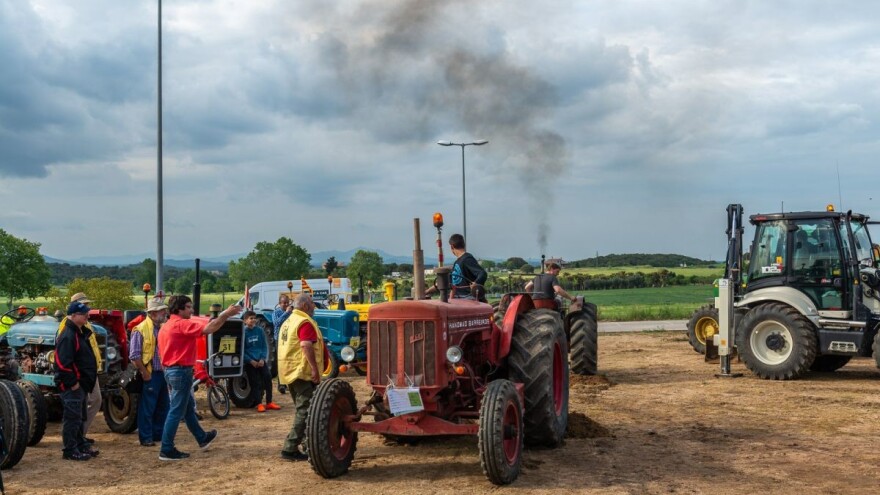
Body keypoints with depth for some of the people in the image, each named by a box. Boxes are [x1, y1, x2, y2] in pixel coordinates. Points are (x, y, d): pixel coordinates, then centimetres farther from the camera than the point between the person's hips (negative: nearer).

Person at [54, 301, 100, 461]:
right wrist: (72, 383, -21)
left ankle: (81, 445, 27)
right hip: (72, 385, -10)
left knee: (80, 417, 18)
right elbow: (63, 363, -25)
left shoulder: (80, 333, 14)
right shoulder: (68, 336, -19)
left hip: (80, 383, 10)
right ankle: (70, 450, 2)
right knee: (72, 417, -4)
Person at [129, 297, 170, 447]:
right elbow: (134, 355, -14)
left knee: (163, 406, 13)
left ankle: (159, 434, 25)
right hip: (150, 375, -7)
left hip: (163, 373, 7)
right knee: (147, 407, 0)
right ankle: (146, 438, 8)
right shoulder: (141, 330, -12)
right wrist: (145, 373, -14)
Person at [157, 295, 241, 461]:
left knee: (188, 408, 21)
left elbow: (162, 351, 19)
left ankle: (202, 438, 35)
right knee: (176, 411, -5)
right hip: (181, 372, -11)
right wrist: (226, 313, -17)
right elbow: (209, 328, -26)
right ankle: (167, 450, -1)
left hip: (171, 370, 11)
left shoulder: (167, 326, 15)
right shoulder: (182, 324, -17)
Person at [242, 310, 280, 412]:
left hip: (260, 361, 3)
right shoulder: (243, 332, -6)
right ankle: (259, 404, 5)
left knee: (268, 378, -3)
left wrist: (262, 359, -7)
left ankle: (269, 402, 7)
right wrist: (251, 361, -13)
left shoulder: (259, 330, 3)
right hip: (249, 362, -3)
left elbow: (264, 346, 7)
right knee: (256, 382, -4)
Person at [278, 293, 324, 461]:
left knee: (302, 409, 18)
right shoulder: (305, 322, -13)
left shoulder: (288, 322, 18)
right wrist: (315, 368, -26)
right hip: (302, 372, -10)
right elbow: (306, 345, -26)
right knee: (305, 411, -8)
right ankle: (290, 448, -12)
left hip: (289, 371, 10)